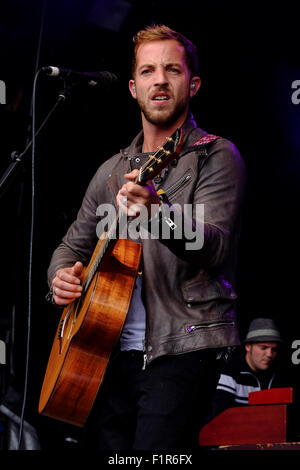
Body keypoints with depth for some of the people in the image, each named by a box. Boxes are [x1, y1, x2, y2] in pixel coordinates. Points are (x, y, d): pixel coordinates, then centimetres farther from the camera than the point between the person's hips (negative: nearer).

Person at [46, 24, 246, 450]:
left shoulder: (216, 156, -2)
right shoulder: (112, 171, 17)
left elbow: (213, 247, -17)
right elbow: (73, 245, 24)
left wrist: (158, 212, -36)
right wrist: (62, 277, 1)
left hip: (180, 348, -5)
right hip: (111, 350, 6)